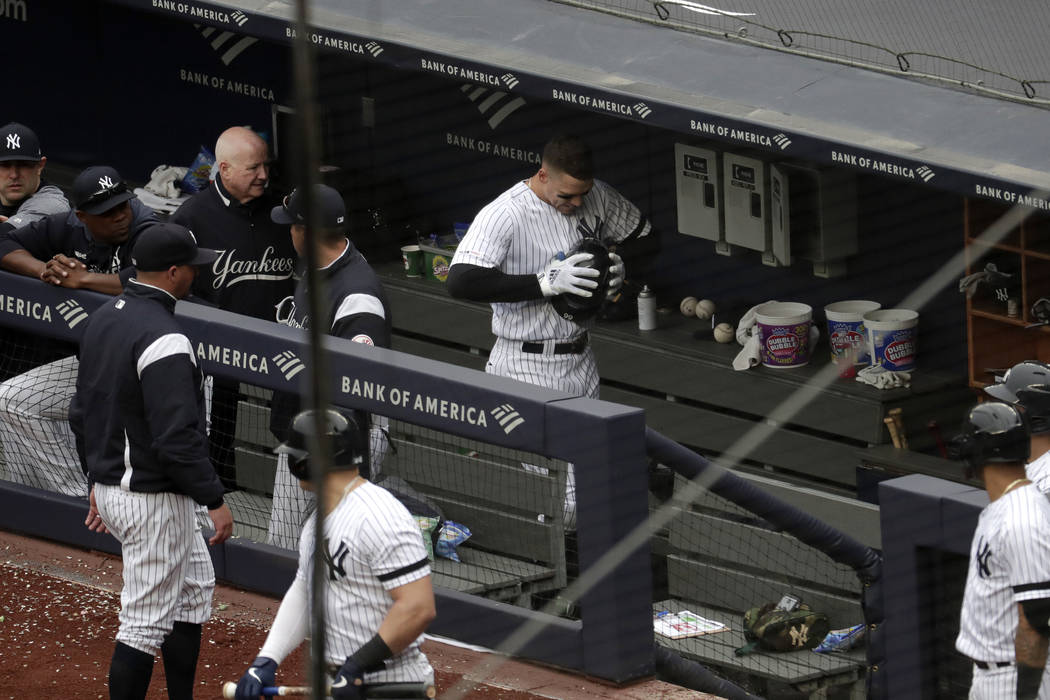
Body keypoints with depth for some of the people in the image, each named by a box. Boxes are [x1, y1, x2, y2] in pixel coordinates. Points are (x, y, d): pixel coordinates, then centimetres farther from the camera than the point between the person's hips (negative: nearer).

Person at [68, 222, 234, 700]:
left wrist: (98, 482, 23)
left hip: (111, 486, 10)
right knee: (147, 621, -3)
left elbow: (82, 412, 15)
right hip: (154, 499, -10)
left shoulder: (102, 320, 7)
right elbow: (177, 436, -26)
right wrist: (215, 500, -19)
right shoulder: (163, 338, -23)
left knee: (194, 587, 22)